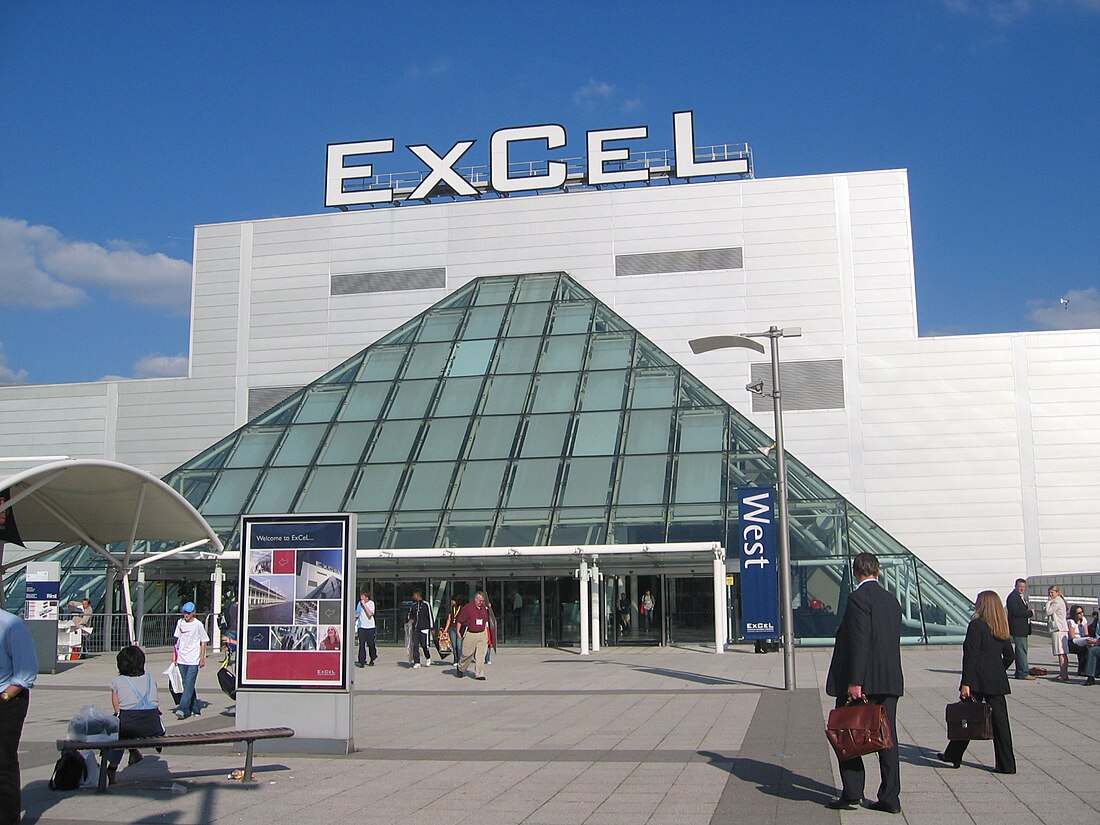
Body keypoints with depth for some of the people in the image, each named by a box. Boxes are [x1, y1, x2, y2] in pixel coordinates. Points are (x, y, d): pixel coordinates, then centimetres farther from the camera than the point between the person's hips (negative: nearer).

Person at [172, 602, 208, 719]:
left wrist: (202, 658, -3)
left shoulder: (198, 624, -5)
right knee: (187, 685, 9)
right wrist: (175, 655, 11)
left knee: (189, 685, -12)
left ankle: (182, 709, -19)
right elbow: (178, 639, 16)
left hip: (193, 661, -5)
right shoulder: (180, 623, 8)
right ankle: (195, 708, 19)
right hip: (182, 660, 5)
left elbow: (204, 641, 0)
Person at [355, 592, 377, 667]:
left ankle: (372, 660, 27)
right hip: (361, 627, 2)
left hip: (370, 627, -2)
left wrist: (364, 605, -18)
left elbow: (370, 614, -20)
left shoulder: (371, 603, -6)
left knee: (371, 644, 5)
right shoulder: (359, 603, 6)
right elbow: (357, 614, 19)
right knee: (361, 645, -8)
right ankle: (361, 662, -9)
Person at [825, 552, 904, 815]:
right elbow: (893, 641, 15)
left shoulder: (859, 597, -12)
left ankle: (852, 793, 3)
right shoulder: (892, 600, 12)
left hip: (864, 681, -7)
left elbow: (859, 642, -19)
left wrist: (854, 682, -19)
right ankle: (890, 798, 9)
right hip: (890, 680, 7)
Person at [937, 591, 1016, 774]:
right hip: (997, 683, 6)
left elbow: (971, 656, -15)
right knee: (1000, 721, 5)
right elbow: (1010, 656, 15)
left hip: (978, 682, -6)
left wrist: (966, 683, -16)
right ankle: (1006, 764, 5)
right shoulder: (1001, 628, 9)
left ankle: (954, 757, 18)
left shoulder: (976, 625, -12)